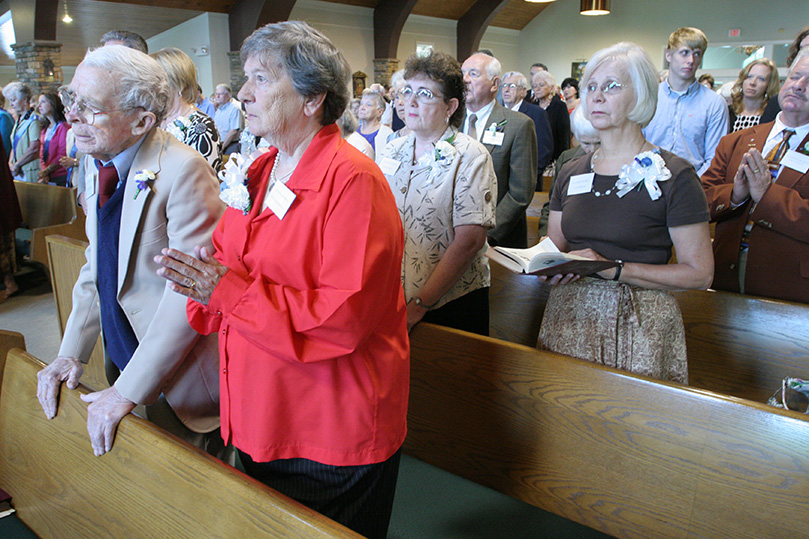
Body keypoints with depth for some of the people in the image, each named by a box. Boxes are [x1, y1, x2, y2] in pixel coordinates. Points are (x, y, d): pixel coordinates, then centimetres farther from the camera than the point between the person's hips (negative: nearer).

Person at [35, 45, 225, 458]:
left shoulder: (183, 171, -23)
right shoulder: (96, 164, 4)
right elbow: (97, 265, 13)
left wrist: (128, 391, -22)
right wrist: (71, 352, 6)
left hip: (182, 376, -7)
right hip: (125, 359, 7)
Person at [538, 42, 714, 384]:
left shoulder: (673, 175, -6)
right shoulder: (571, 173, 10)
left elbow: (699, 273, -8)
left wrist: (614, 268, -17)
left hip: (638, 325, -4)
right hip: (569, 316, 4)